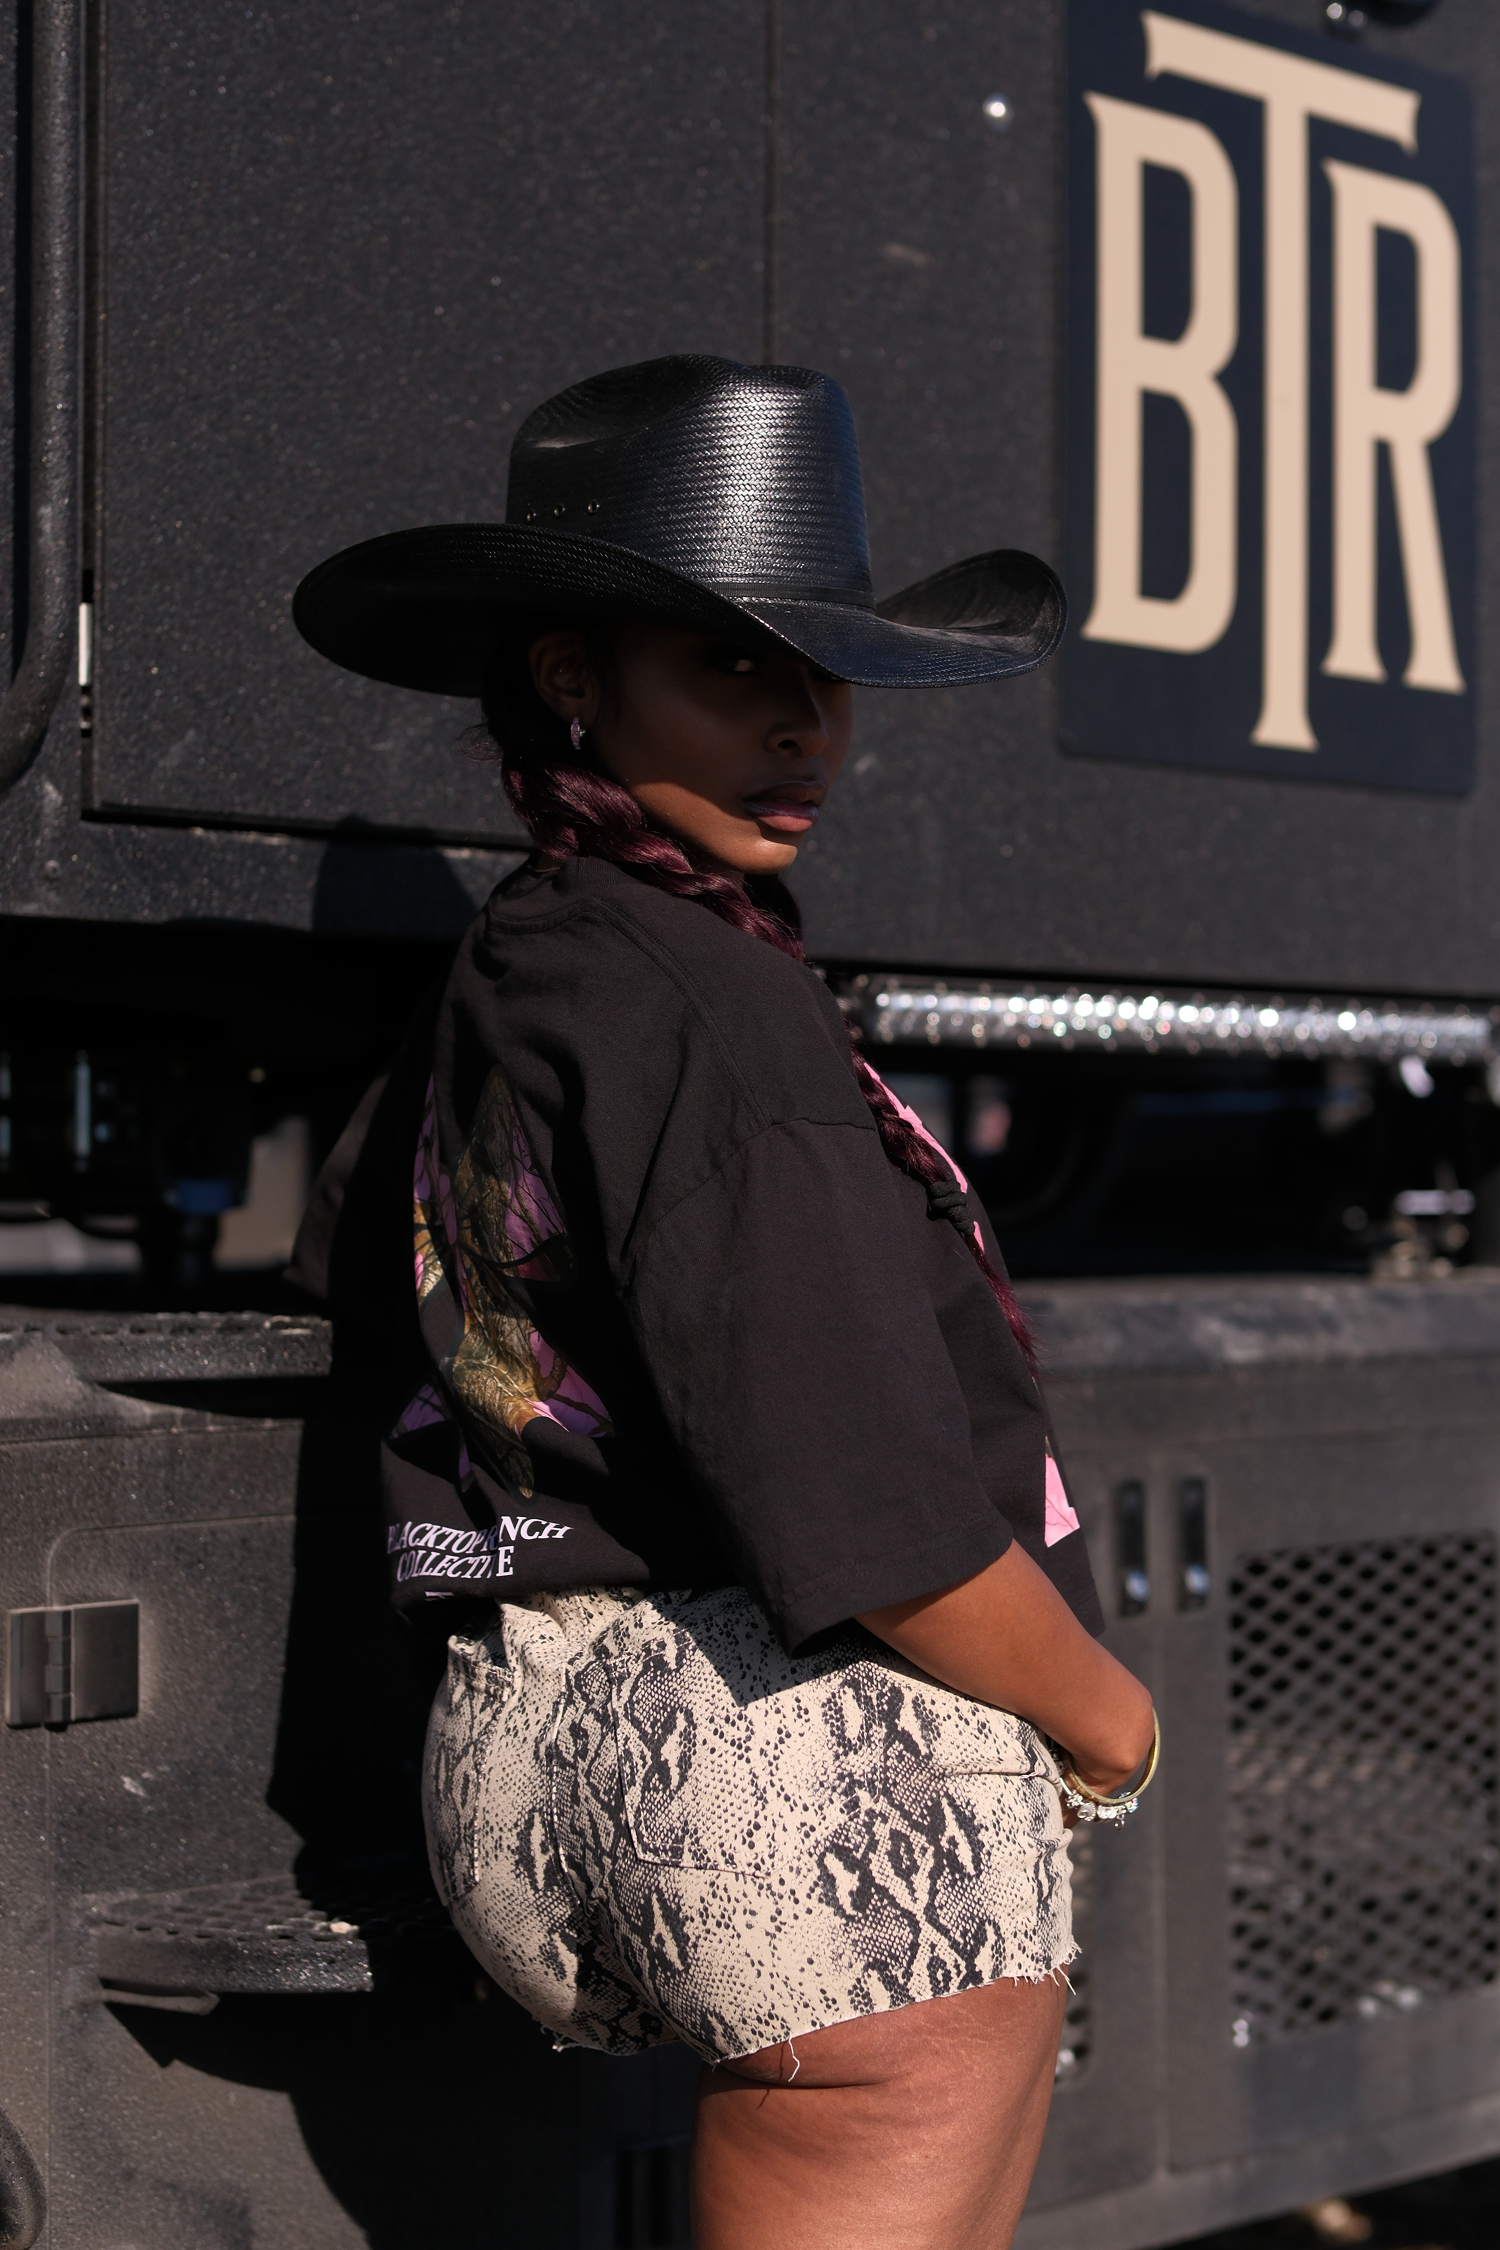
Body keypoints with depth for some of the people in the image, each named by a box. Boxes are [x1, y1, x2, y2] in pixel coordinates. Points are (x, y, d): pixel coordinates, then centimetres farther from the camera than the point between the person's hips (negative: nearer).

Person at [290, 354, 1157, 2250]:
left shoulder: (491, 986, 12)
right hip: (832, 1769, -10)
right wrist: (1099, 1708, -5)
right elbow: (872, 1523, -22)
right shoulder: (703, 1001, -18)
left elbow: (355, 1254, 33)